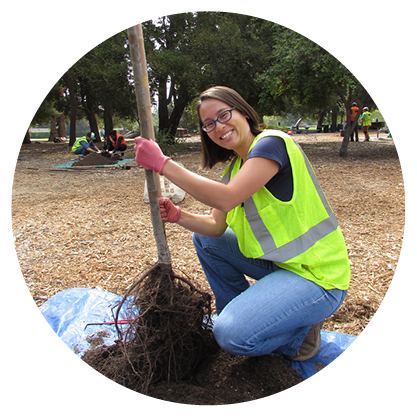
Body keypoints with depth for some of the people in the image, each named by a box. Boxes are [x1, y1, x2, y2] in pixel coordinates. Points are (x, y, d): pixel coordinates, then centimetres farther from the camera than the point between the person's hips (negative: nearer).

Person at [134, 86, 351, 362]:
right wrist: (179, 216, -14)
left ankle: (301, 329, 5)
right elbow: (216, 225, 5)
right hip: (276, 261, 9)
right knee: (204, 238, 12)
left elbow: (226, 199, -31)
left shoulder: (272, 143, -18)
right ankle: (242, 311, 21)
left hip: (316, 276, -8)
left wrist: (162, 163, -26)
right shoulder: (234, 166, 9)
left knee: (233, 334, -25)